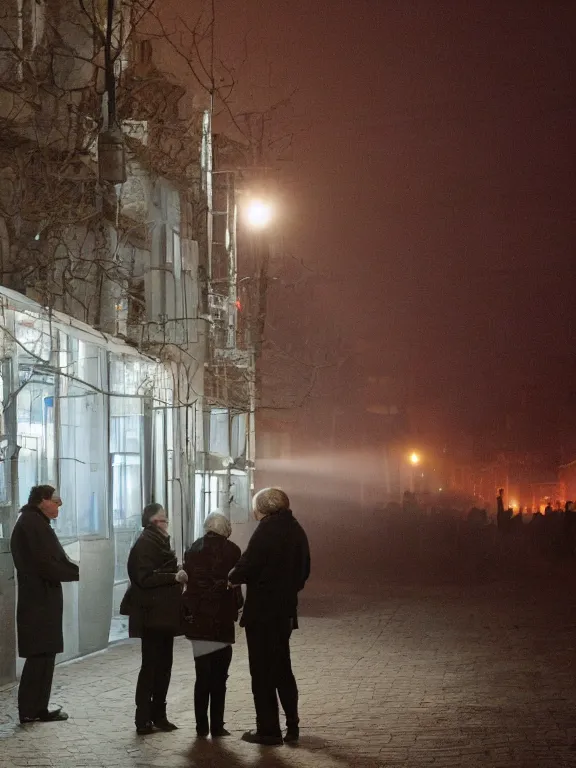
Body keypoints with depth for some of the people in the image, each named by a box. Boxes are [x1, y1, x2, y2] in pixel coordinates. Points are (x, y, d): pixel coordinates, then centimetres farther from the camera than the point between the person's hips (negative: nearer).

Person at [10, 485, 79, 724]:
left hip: (39, 599, 10)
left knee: (42, 655, 13)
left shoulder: (33, 522, 17)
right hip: (40, 599, -10)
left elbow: (49, 560, 12)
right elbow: (46, 564, -20)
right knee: (41, 654, -5)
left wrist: (72, 568, -3)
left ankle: (36, 709, 17)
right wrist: (77, 572, -10)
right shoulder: (33, 523, -15)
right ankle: (31, 710, -1)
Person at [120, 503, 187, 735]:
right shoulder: (145, 544, -13)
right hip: (152, 615, -9)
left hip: (163, 614, 9)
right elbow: (145, 578, -21)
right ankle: (143, 720, -3)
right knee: (151, 665, -6)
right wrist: (174, 577, -23)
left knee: (163, 664, 11)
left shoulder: (159, 541, 16)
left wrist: (178, 575, 6)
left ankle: (158, 716, 17)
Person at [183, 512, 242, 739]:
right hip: (221, 620, -3)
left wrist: (188, 610, 8)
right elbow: (235, 586, -6)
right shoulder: (231, 551, -7)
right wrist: (235, 608, 8)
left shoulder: (193, 550, 3)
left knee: (202, 675, 11)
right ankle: (216, 726, 3)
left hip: (197, 619, 3)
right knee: (219, 677, 5)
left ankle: (202, 727, 10)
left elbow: (186, 582, 3)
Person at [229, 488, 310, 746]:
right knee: (282, 668, 18)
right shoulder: (296, 530, 9)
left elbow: (247, 566, -20)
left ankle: (268, 729, 3)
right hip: (286, 610, 8)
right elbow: (303, 570, 15)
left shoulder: (267, 530, -16)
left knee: (262, 671, 0)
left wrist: (232, 578, -2)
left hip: (261, 611, -8)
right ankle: (292, 725, 21)